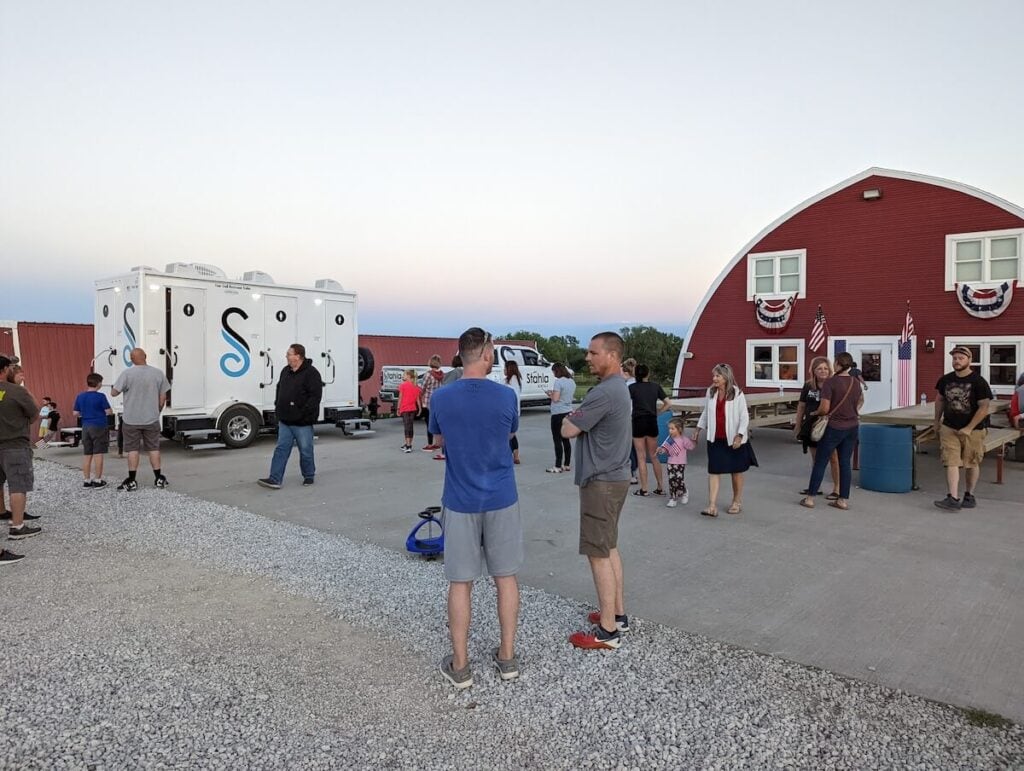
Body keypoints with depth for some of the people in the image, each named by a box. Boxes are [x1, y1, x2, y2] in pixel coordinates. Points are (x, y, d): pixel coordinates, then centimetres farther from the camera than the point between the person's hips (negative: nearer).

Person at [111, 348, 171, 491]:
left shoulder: (127, 374, -11)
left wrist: (123, 388, 11)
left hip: (131, 420, -2)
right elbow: (163, 397, 2)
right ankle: (159, 479, 13)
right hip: (152, 419, 2)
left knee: (132, 449, 5)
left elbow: (114, 393, -9)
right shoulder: (158, 373, -2)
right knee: (154, 448, 9)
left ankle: (132, 481, 7)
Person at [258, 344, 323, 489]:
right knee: (281, 449, 4)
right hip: (284, 421, 7)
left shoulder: (311, 373, -13)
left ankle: (309, 476, 23)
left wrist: (303, 413, -21)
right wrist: (278, 407, 14)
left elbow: (315, 396, -18)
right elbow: (279, 390, 24)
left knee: (305, 450, 6)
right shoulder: (285, 371, 12)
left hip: (302, 423, -7)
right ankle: (275, 479, 3)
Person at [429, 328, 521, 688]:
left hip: (460, 502, 0)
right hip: (501, 499, 0)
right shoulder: (506, 396, -9)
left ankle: (460, 666, 19)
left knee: (460, 582, 9)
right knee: (506, 577, 13)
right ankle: (507, 657, 25)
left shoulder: (441, 398, -7)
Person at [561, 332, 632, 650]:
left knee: (599, 555, -2)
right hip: (614, 476, 10)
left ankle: (608, 630, 7)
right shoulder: (619, 387, 12)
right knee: (610, 548, 18)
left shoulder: (604, 392, -22)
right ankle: (618, 613, 29)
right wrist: (578, 417, 0)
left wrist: (571, 417, 0)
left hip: (601, 482, -10)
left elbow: (568, 430, -18)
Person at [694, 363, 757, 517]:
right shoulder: (711, 392, 3)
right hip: (715, 439, 4)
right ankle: (712, 506, -5)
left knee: (736, 471, 11)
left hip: (733, 440, -3)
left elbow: (744, 417, -9)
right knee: (713, 471, -4)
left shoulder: (737, 394, -10)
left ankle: (737, 502, 29)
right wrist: (698, 428, 15)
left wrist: (739, 436, -17)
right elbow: (706, 412, 16)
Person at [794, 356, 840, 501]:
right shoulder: (808, 386, 2)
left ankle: (837, 489, 12)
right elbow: (801, 406, 10)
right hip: (812, 426, 5)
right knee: (815, 457, 16)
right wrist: (798, 425, 12)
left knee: (833, 457, 2)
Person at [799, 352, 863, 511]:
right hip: (852, 427, 6)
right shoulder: (856, 382, 4)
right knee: (845, 463, 10)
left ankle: (810, 498, 9)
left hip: (834, 428, -6)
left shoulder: (830, 382, -17)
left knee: (820, 462, 4)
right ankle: (844, 500, 14)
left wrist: (814, 413, 0)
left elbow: (824, 409, -19)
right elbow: (861, 401, 23)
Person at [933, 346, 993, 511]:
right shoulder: (945, 380, 3)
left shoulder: (979, 382, -11)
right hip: (949, 428, 3)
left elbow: (984, 408, -13)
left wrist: (969, 428, -18)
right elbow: (940, 400, 17)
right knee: (951, 462, -6)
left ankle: (969, 496, 26)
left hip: (973, 430, -3)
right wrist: (937, 422, 16)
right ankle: (953, 499, -10)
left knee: (971, 464, 9)